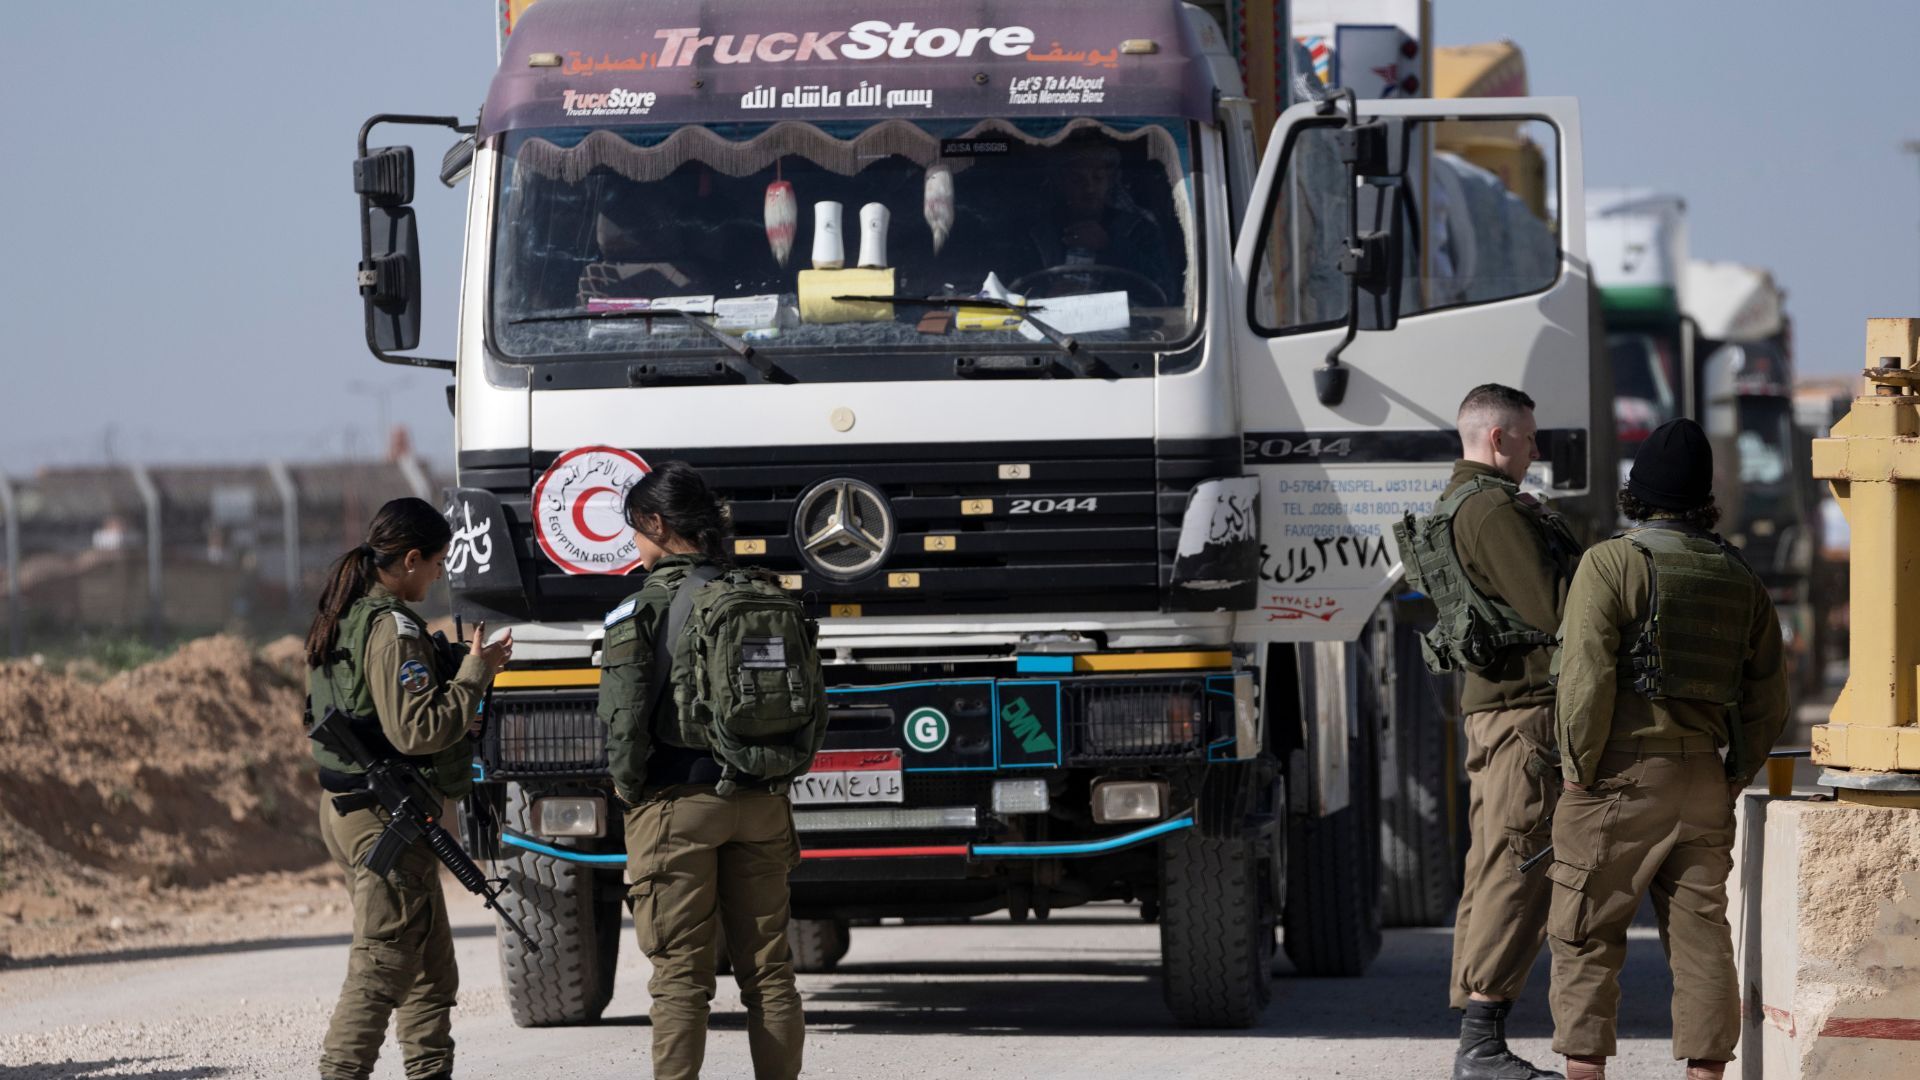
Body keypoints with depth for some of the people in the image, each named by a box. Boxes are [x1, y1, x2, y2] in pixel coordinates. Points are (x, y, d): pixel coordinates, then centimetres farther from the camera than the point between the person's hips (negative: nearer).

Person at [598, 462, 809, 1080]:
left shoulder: (644, 608, -9)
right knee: (767, 967, 10)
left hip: (678, 804, -4)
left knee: (680, 974, -2)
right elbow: (812, 703, 10)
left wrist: (629, 790, 1)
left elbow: (624, 716, -13)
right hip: (760, 804, 5)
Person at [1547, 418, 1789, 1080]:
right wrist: (1737, 774, 19)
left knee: (1586, 936, 1)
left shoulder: (1612, 563, -9)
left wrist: (1578, 771, -8)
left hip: (1621, 778, -5)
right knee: (1701, 934, 7)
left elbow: (1586, 678, -16)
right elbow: (1768, 697, 11)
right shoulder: (1739, 579, 9)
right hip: (1704, 787, 5)